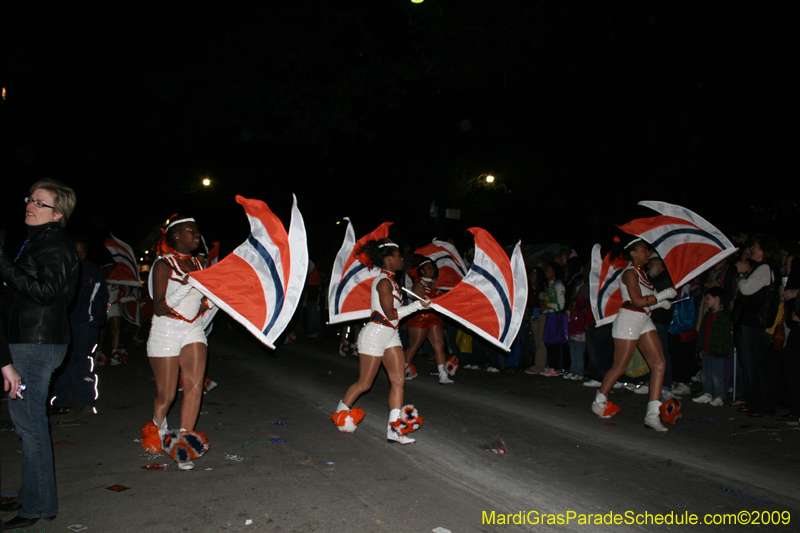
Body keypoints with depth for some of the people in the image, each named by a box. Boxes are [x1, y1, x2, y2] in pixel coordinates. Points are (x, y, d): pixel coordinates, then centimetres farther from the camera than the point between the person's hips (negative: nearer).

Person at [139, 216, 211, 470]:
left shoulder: (197, 264, 10)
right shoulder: (164, 265, -8)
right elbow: (158, 308, -16)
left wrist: (206, 303, 2)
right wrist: (183, 289, -30)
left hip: (193, 329, 5)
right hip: (166, 331, -5)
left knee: (195, 384, -12)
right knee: (166, 394, 2)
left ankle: (182, 442, -4)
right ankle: (158, 429, 33)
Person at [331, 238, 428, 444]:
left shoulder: (391, 281, 10)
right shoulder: (384, 282, -18)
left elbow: (395, 310, 7)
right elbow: (392, 314, -19)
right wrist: (417, 305, -13)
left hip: (390, 334, 9)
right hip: (375, 334, -9)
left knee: (398, 380, 1)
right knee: (364, 383, 4)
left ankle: (395, 428, 4)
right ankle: (340, 415, 27)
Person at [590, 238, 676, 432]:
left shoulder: (642, 272, 16)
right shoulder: (630, 273, -12)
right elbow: (638, 301, -20)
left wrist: (660, 302, 2)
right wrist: (664, 294, -14)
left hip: (644, 321, 9)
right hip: (628, 320, -9)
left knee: (659, 363, -2)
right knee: (620, 367, 0)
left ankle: (652, 414, -1)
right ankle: (599, 402, 21)